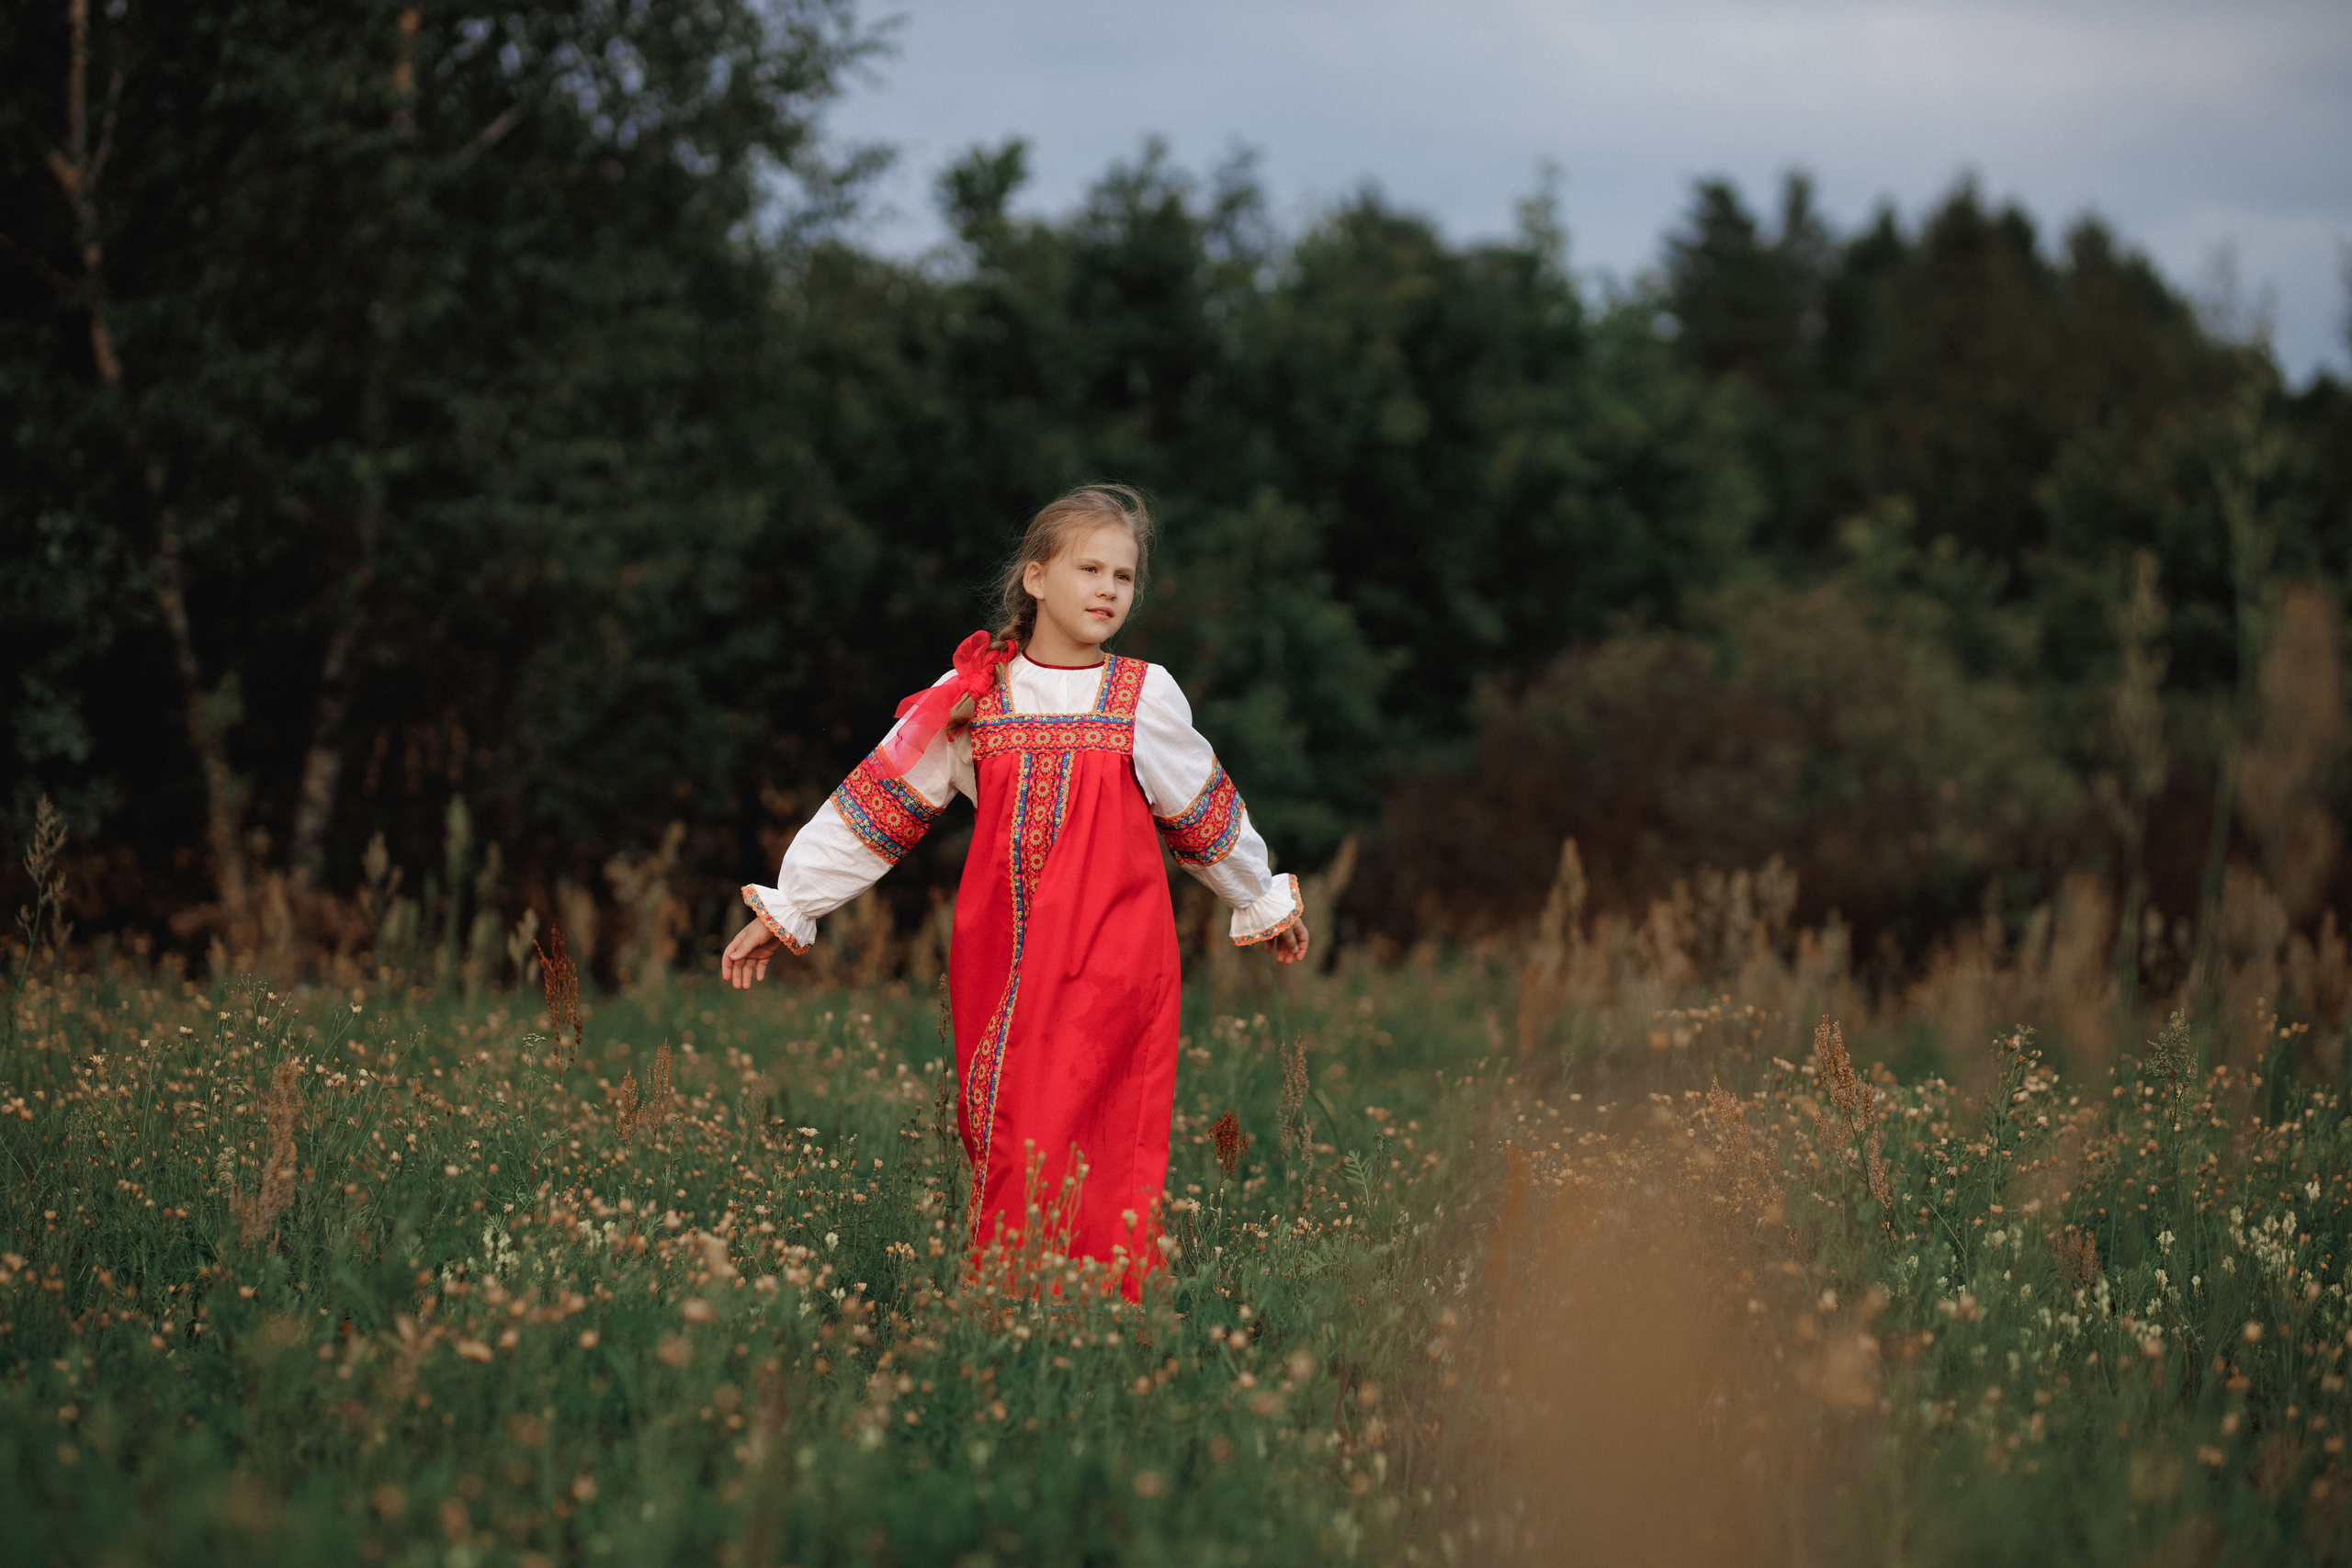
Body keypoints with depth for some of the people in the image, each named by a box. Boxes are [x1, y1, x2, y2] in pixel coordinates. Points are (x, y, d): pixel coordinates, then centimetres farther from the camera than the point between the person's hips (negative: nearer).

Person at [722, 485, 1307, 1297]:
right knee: (998, 1141, 1)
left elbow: (1208, 813, 19)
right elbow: (877, 803, 9)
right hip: (1001, 953, 2)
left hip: (1113, 956, -2)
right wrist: (785, 908, 9)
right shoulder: (973, 697, 7)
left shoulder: (1146, 696, 5)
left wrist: (1266, 902, 31)